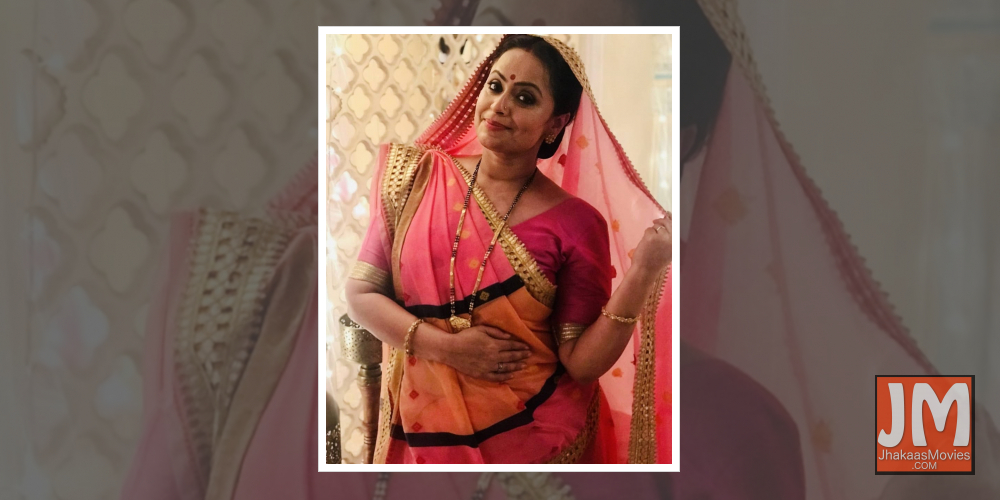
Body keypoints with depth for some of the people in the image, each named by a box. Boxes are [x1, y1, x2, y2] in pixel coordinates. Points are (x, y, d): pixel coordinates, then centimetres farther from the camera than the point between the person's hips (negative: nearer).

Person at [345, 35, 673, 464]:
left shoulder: (575, 224, -9)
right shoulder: (418, 177, -3)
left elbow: (582, 364, -11)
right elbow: (361, 294, -3)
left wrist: (644, 272, -23)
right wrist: (445, 347, -16)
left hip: (534, 439, -2)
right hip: (425, 434, 2)